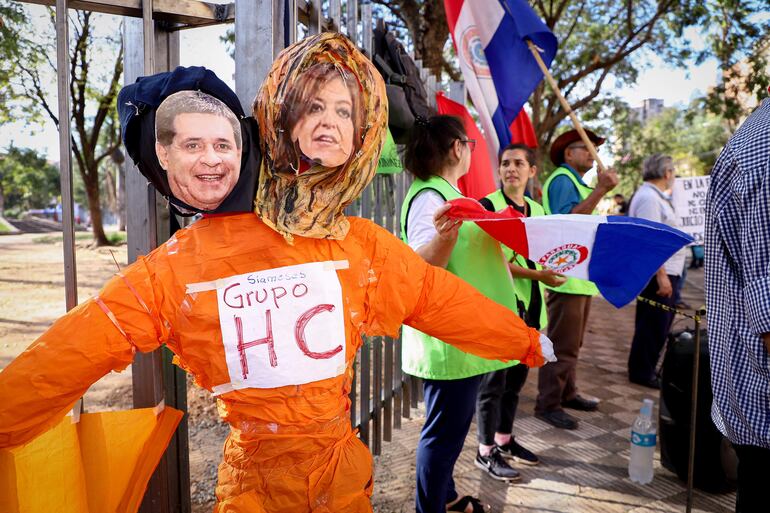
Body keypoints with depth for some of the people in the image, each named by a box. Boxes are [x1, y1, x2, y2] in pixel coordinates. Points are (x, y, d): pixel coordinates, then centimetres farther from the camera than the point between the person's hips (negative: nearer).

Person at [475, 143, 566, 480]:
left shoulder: (537, 210, 13)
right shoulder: (487, 206, -8)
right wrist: (536, 274, -23)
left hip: (529, 305, 7)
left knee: (517, 375, 15)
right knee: (494, 378, 0)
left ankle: (504, 439, 31)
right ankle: (486, 452, 13)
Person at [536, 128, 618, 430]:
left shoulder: (577, 183, 21)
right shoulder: (562, 180, -10)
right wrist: (600, 190, -25)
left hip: (582, 277, 10)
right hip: (567, 277, -10)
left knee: (572, 343, 16)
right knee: (562, 345, -7)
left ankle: (567, 393, 27)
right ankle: (548, 404, 1)